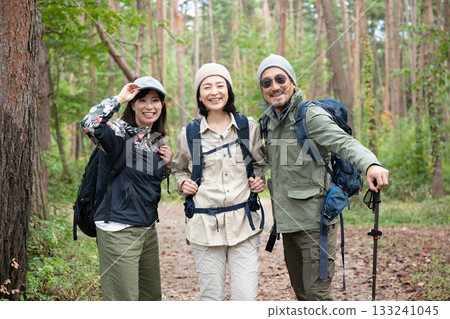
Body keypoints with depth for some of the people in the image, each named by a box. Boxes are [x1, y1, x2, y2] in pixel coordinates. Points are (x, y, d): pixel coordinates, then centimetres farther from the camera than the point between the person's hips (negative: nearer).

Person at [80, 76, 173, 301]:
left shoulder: (157, 140, 11)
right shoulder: (119, 133, -11)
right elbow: (89, 125, -33)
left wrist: (168, 163, 3)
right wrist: (119, 98, -22)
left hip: (148, 229, 8)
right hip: (118, 230, -8)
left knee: (151, 295, 18)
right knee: (124, 299, -3)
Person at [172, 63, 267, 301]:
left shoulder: (249, 127, 5)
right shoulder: (188, 134, 4)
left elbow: (260, 163, 20)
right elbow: (178, 168, 21)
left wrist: (259, 179, 0)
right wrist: (183, 183, 0)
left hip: (243, 221, 0)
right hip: (205, 225, 0)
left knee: (246, 297, -4)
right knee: (211, 297, 6)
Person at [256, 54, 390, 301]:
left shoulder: (311, 116, -13)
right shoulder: (269, 121, 10)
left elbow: (343, 142, -31)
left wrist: (370, 164, -50)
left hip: (314, 221, -7)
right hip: (287, 220, 8)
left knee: (316, 294, -5)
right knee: (300, 290, 18)